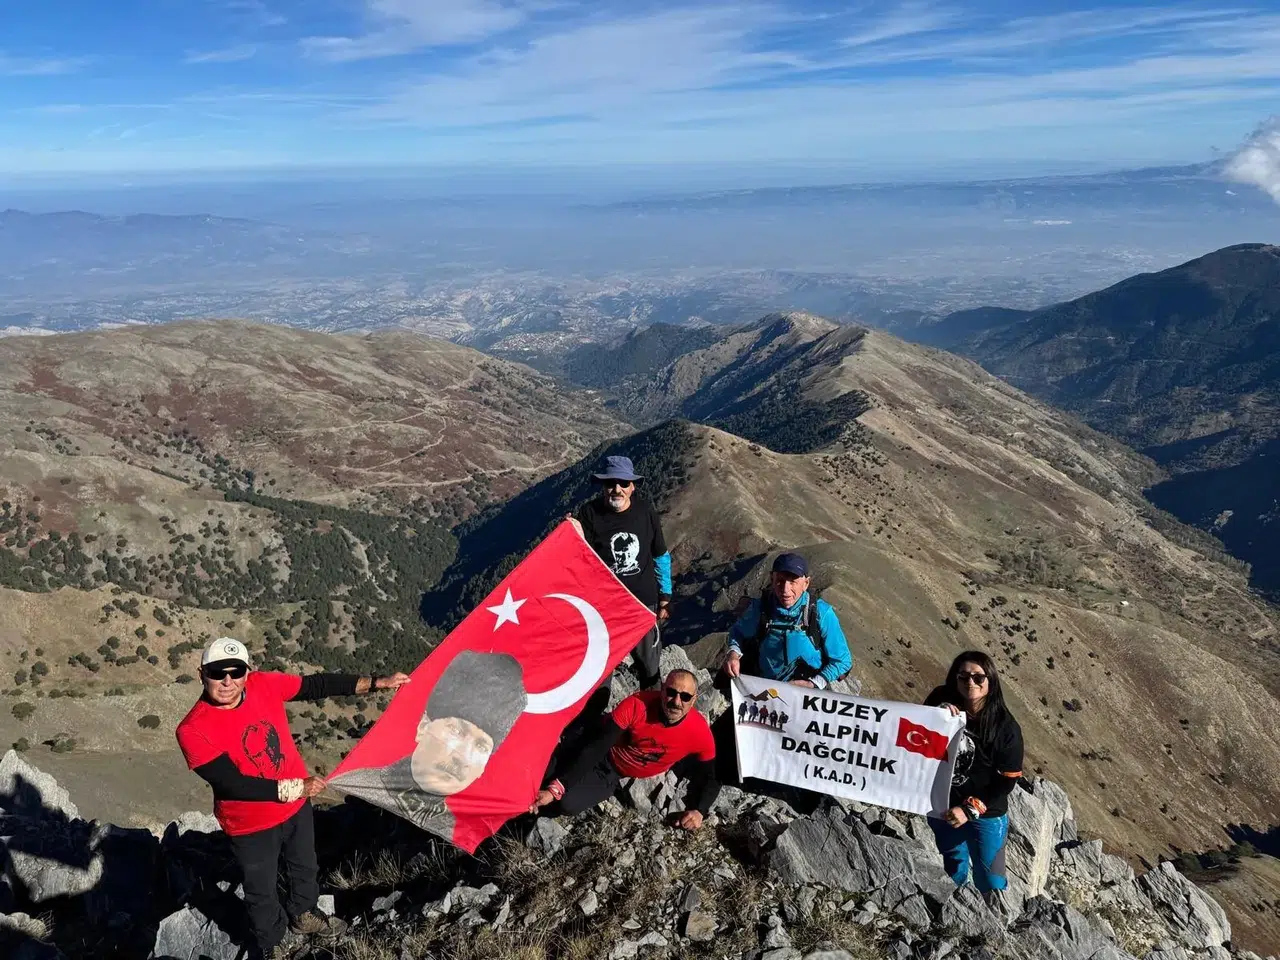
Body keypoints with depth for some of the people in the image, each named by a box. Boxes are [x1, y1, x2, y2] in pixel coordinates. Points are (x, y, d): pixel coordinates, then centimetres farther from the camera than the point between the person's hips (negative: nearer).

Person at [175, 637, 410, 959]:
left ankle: (301, 915, 61)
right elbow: (232, 785, -30)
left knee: (305, 869, 30)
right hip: (251, 826, -4)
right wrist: (295, 788, -32)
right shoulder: (193, 730, -29)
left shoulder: (264, 685, -18)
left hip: (296, 807, 4)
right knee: (262, 893, 21)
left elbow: (315, 685, -8)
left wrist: (376, 683, -9)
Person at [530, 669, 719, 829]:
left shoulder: (700, 732, -26)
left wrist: (699, 811, -30)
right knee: (567, 802, -22)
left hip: (645, 779, 4)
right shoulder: (636, 705, -32)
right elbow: (596, 748, -28)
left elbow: (711, 777, -9)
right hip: (608, 764, -4)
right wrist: (554, 789, -33)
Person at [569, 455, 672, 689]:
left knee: (650, 668, 20)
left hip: (645, 602, 2)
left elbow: (661, 556, 7)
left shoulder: (645, 509, -6)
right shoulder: (589, 513, -14)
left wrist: (665, 595, 10)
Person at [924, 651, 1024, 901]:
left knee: (989, 882, 9)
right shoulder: (942, 704, -14)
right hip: (942, 807, 3)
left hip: (986, 815, -3)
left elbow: (1007, 781, -14)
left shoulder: (1006, 727, -19)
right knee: (953, 871, 25)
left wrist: (970, 809, -19)